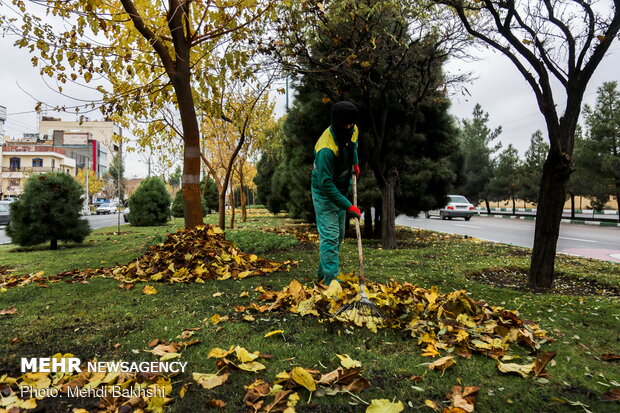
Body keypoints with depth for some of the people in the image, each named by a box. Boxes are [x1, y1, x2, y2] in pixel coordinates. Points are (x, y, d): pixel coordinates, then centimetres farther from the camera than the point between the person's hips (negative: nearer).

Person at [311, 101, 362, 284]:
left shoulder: (352, 131, -9)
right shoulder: (326, 149, -34)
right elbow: (326, 184, -33)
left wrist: (355, 162, 5)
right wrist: (349, 206, -32)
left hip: (340, 191, 9)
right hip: (324, 193, -8)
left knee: (338, 235, 16)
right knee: (330, 236, -11)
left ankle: (323, 272, 31)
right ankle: (330, 280, -3)